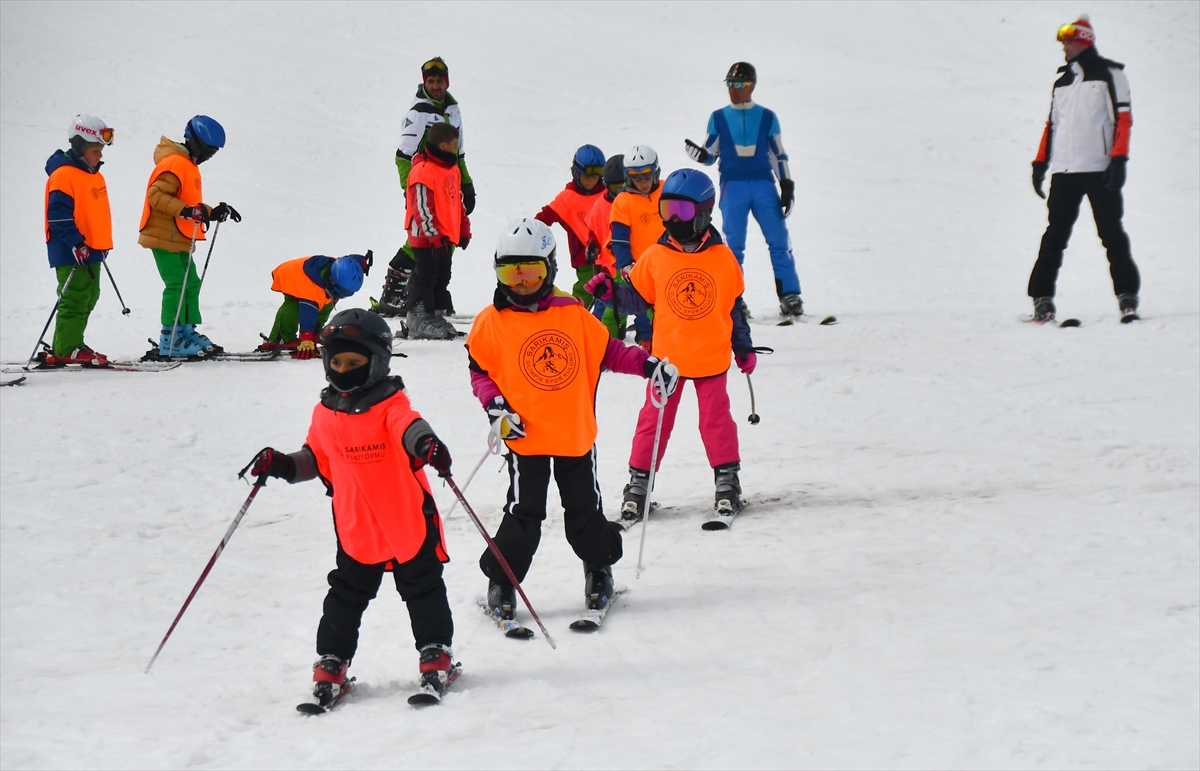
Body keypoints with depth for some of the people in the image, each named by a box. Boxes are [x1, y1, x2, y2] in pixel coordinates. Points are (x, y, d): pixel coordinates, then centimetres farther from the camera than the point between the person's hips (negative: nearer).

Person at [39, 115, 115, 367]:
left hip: (90, 251, 10)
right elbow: (59, 216, -20)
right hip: (71, 253, -10)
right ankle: (65, 351, -7)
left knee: (88, 298, 14)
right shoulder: (63, 176, -15)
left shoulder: (93, 175, 15)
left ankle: (71, 344, 21)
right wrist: (77, 243, -24)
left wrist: (102, 245, 22)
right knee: (75, 299, -10)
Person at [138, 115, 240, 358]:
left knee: (191, 283, 13)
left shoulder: (188, 165, 18)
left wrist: (213, 212, 13)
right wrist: (186, 211, -33)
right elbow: (156, 195, -25)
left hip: (178, 239, 10)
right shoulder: (174, 164, -15)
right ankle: (170, 340, -9)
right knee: (177, 284, -11)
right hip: (164, 237, -10)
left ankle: (187, 332, 20)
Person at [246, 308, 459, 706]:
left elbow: (408, 426, -32)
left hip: (409, 521, -4)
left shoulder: (390, 403, -10)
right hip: (356, 529, 4)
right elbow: (317, 460, 18)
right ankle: (332, 662, 19)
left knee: (423, 590, 7)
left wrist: (424, 442, -54)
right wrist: (283, 465, 2)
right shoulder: (326, 413, 4)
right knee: (346, 596, 8)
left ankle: (436, 653, 21)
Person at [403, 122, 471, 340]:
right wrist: (434, 235, -21)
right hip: (427, 239, -9)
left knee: (442, 278, 14)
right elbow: (422, 208, -21)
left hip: (446, 238, 9)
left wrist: (464, 230, 18)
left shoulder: (451, 169, 11)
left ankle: (438, 316, 22)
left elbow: (457, 202, 19)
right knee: (426, 278, -4)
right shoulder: (423, 171, -19)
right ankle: (419, 321, 2)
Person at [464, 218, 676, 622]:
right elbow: (478, 370, 6)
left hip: (575, 433, 2)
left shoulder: (573, 313, 0)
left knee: (584, 509, 11)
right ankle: (501, 582, 11)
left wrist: (648, 364, 0)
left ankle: (599, 570, 32)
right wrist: (496, 408, -9)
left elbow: (606, 349, 11)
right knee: (524, 515, -3)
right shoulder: (491, 322, -4)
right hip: (526, 436, -2)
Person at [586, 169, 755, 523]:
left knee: (716, 419, 4)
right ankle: (639, 483, 12)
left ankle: (727, 480, 16)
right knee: (654, 419, 3)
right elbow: (638, 298, 7)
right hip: (667, 357, 0)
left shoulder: (722, 257, -1)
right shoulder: (655, 257, -2)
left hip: (711, 357, 0)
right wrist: (610, 293, -11)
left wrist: (744, 347, 12)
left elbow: (734, 306, 9)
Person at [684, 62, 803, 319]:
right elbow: (711, 155, 10)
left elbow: (779, 155, 12)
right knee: (734, 246, -2)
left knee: (779, 241, -5)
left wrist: (787, 186, 5)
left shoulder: (767, 117, 8)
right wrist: (696, 153, -12)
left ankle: (790, 297, -2)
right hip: (733, 186, 0)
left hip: (764, 185, 0)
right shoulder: (718, 118, 8)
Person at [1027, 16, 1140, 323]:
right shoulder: (1062, 82, 19)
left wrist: (1118, 159, -13)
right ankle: (1042, 297, 1)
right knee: (1055, 236, -1)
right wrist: (1040, 163, 14)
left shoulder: (1108, 74, 3)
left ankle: (1127, 296, 0)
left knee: (1111, 234, -4)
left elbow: (1122, 117, -3)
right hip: (1064, 171, 4)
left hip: (1100, 170, -4)